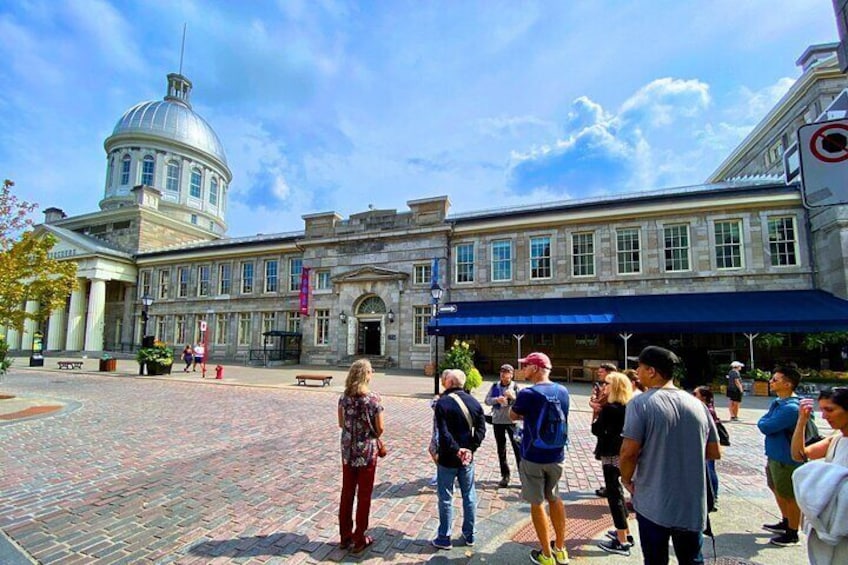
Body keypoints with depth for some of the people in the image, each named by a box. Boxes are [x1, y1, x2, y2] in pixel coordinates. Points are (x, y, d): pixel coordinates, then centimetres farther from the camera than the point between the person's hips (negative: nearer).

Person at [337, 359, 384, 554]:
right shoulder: (374, 398, -17)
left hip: (347, 451, 4)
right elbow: (380, 429, -12)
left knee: (347, 494, 17)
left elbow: (341, 424, 4)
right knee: (363, 496, 11)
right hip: (367, 452, -4)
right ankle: (359, 540, 23)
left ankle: (345, 536, 31)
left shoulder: (344, 397, -4)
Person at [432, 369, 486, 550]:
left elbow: (443, 433, -23)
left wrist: (457, 450, -16)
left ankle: (444, 538, 20)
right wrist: (470, 449, -9)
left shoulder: (442, 403, -16)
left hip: (448, 458, -5)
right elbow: (481, 428, -4)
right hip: (467, 458, 5)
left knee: (446, 498, 9)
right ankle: (469, 535, 30)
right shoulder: (474, 402, 1)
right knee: (469, 496, 17)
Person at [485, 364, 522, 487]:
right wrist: (496, 399, -18)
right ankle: (505, 475, 24)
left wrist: (513, 396, -26)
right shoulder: (495, 386, 3)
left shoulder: (516, 387, -4)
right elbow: (487, 400, 0)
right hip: (497, 421, 3)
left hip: (512, 421, -3)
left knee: (518, 447, -2)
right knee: (501, 449, 12)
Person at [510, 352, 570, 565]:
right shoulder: (563, 391, -3)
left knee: (537, 503, 10)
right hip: (556, 455, 6)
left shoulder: (529, 393, -20)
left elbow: (513, 416, -3)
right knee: (555, 499, 22)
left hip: (533, 457, -5)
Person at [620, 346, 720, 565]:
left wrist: (626, 480, -1)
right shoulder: (697, 404, 1)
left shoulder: (641, 403, -16)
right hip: (692, 505, 4)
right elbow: (714, 453, 8)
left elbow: (629, 452, -19)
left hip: (654, 505, -4)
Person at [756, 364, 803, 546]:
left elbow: (765, 427, -24)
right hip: (774, 456, 9)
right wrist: (766, 423, -5)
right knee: (778, 491, 24)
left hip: (786, 460, -9)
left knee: (790, 497, 8)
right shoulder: (778, 402, 3)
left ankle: (792, 534, 24)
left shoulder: (791, 408, -27)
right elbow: (764, 423, 12)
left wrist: (763, 422, -7)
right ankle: (785, 523, 42)